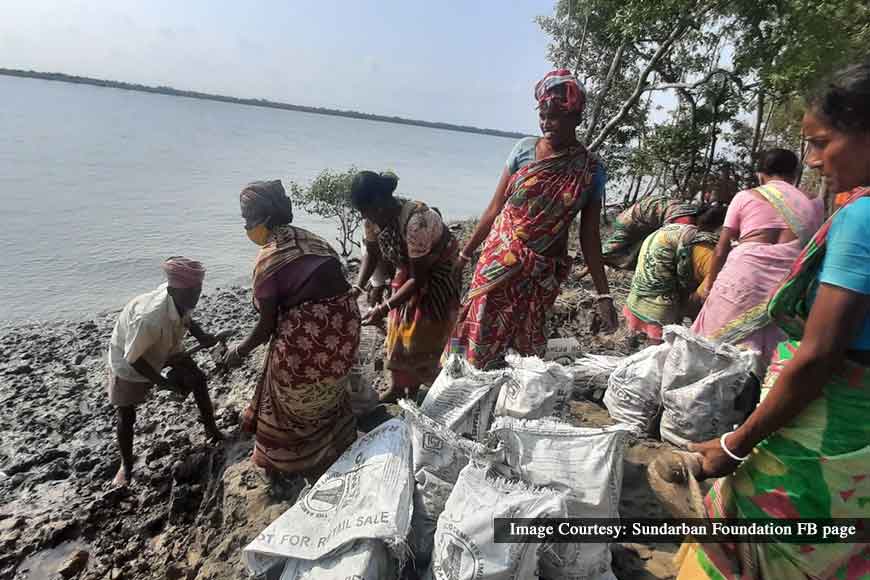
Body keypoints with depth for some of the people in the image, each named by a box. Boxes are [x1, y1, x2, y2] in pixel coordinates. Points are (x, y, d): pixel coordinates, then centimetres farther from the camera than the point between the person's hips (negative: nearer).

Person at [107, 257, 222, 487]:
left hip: (164, 349, 6)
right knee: (126, 416, 7)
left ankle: (211, 428, 25)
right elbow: (133, 358, -30)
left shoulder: (181, 298, -25)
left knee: (198, 380, 5)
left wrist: (201, 336, -15)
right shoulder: (149, 318, -45)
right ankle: (126, 466, 32)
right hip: (129, 363, -6)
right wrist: (162, 381, -24)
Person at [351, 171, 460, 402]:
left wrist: (384, 308, -33)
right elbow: (371, 254, 2)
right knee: (397, 329, 11)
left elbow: (418, 279, -31)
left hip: (438, 272, -7)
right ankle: (396, 387, 27)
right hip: (408, 270, 7)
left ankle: (412, 391, 18)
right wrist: (359, 285, -13)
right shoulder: (373, 217, -16)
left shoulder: (415, 221, -37)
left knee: (421, 336, -1)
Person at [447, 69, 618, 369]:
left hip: (542, 273, 0)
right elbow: (495, 207, 2)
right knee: (481, 337, 2)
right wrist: (465, 253, 2)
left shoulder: (591, 170, -3)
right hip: (499, 260, 0)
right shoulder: (525, 148, -2)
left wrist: (603, 294, -3)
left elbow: (589, 237, 0)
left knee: (526, 346, 7)